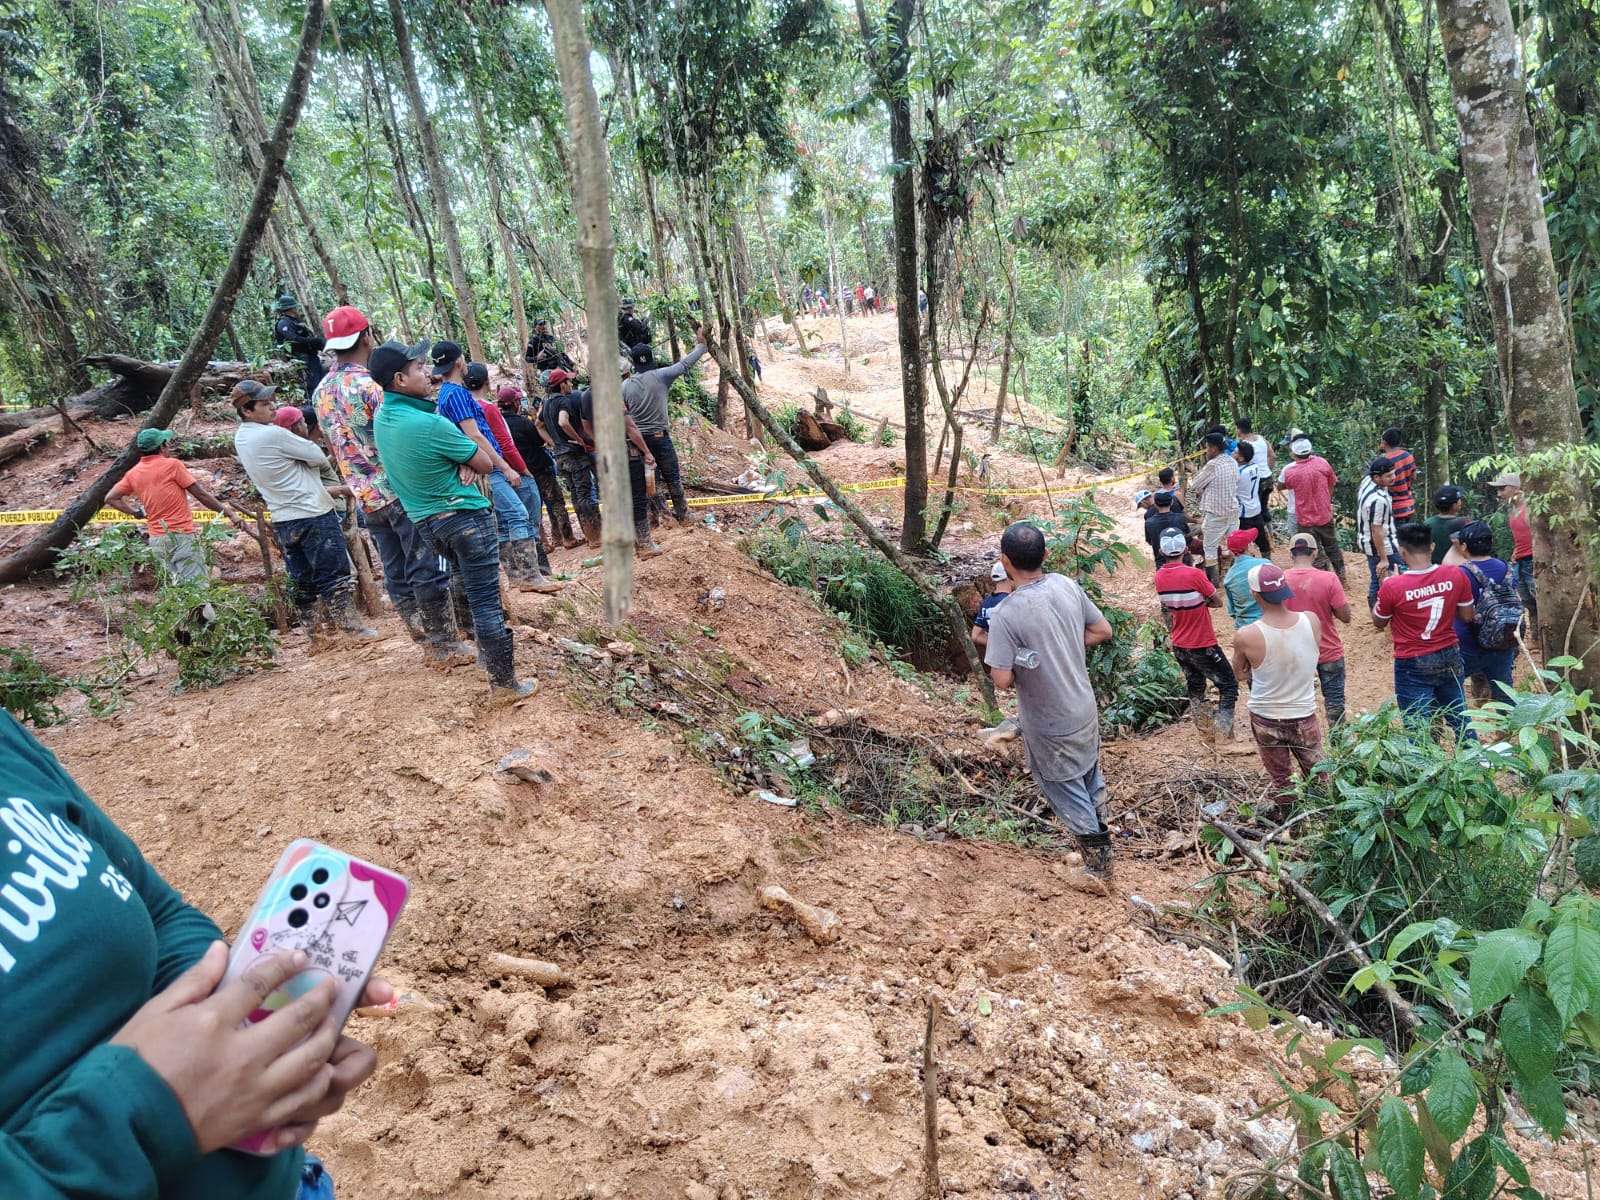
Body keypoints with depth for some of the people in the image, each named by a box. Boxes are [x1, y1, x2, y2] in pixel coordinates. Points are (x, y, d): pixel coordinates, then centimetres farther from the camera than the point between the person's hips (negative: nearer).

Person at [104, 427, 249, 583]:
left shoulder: (133, 473, 11)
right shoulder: (172, 464, -6)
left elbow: (110, 498, 13)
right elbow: (201, 494, -4)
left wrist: (137, 513, 14)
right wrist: (230, 513, 1)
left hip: (156, 540, 7)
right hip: (181, 535, -7)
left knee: (180, 585, 13)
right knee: (199, 585, -12)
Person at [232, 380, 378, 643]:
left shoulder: (241, 439, 9)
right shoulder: (274, 435, -18)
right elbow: (319, 458, -10)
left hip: (283, 520, 8)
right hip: (313, 515, -8)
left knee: (301, 582, 13)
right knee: (335, 576, -1)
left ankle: (312, 634, 19)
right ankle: (355, 630, 4)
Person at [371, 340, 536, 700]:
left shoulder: (382, 417, 2)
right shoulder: (431, 425, -23)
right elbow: (486, 464, -12)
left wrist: (462, 462, -6)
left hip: (426, 520, 9)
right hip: (465, 517, -9)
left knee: (475, 592, 24)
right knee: (486, 600, -3)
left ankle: (491, 653, 39)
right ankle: (504, 684, 2)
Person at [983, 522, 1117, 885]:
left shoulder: (1006, 614, -28)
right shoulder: (1067, 586, -10)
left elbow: (1002, 679, -27)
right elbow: (1102, 630, 3)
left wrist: (1020, 673, -6)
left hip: (1048, 723, -6)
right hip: (1084, 706, 6)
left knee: (1065, 790, 14)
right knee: (1090, 778, 26)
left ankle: (1097, 865, 28)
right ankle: (1100, 843, 46)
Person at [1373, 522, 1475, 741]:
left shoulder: (1392, 586, -21)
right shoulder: (1456, 575, -10)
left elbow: (1379, 623, -3)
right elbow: (1467, 616, 3)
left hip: (1413, 665, -4)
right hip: (1449, 657, 5)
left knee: (1419, 730, 6)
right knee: (1459, 718, 23)